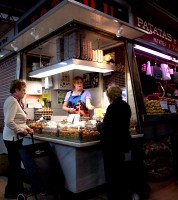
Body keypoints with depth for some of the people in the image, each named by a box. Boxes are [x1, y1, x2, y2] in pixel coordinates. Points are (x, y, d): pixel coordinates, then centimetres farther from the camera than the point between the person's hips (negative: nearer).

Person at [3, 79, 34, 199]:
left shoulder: (17, 101, 13)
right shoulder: (12, 101, -17)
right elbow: (9, 122, -25)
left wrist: (25, 127, 10)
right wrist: (21, 130, -15)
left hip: (16, 137, 9)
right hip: (12, 138, -9)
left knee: (17, 163, 16)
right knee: (14, 164, 2)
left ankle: (19, 188, 29)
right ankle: (10, 192, 18)